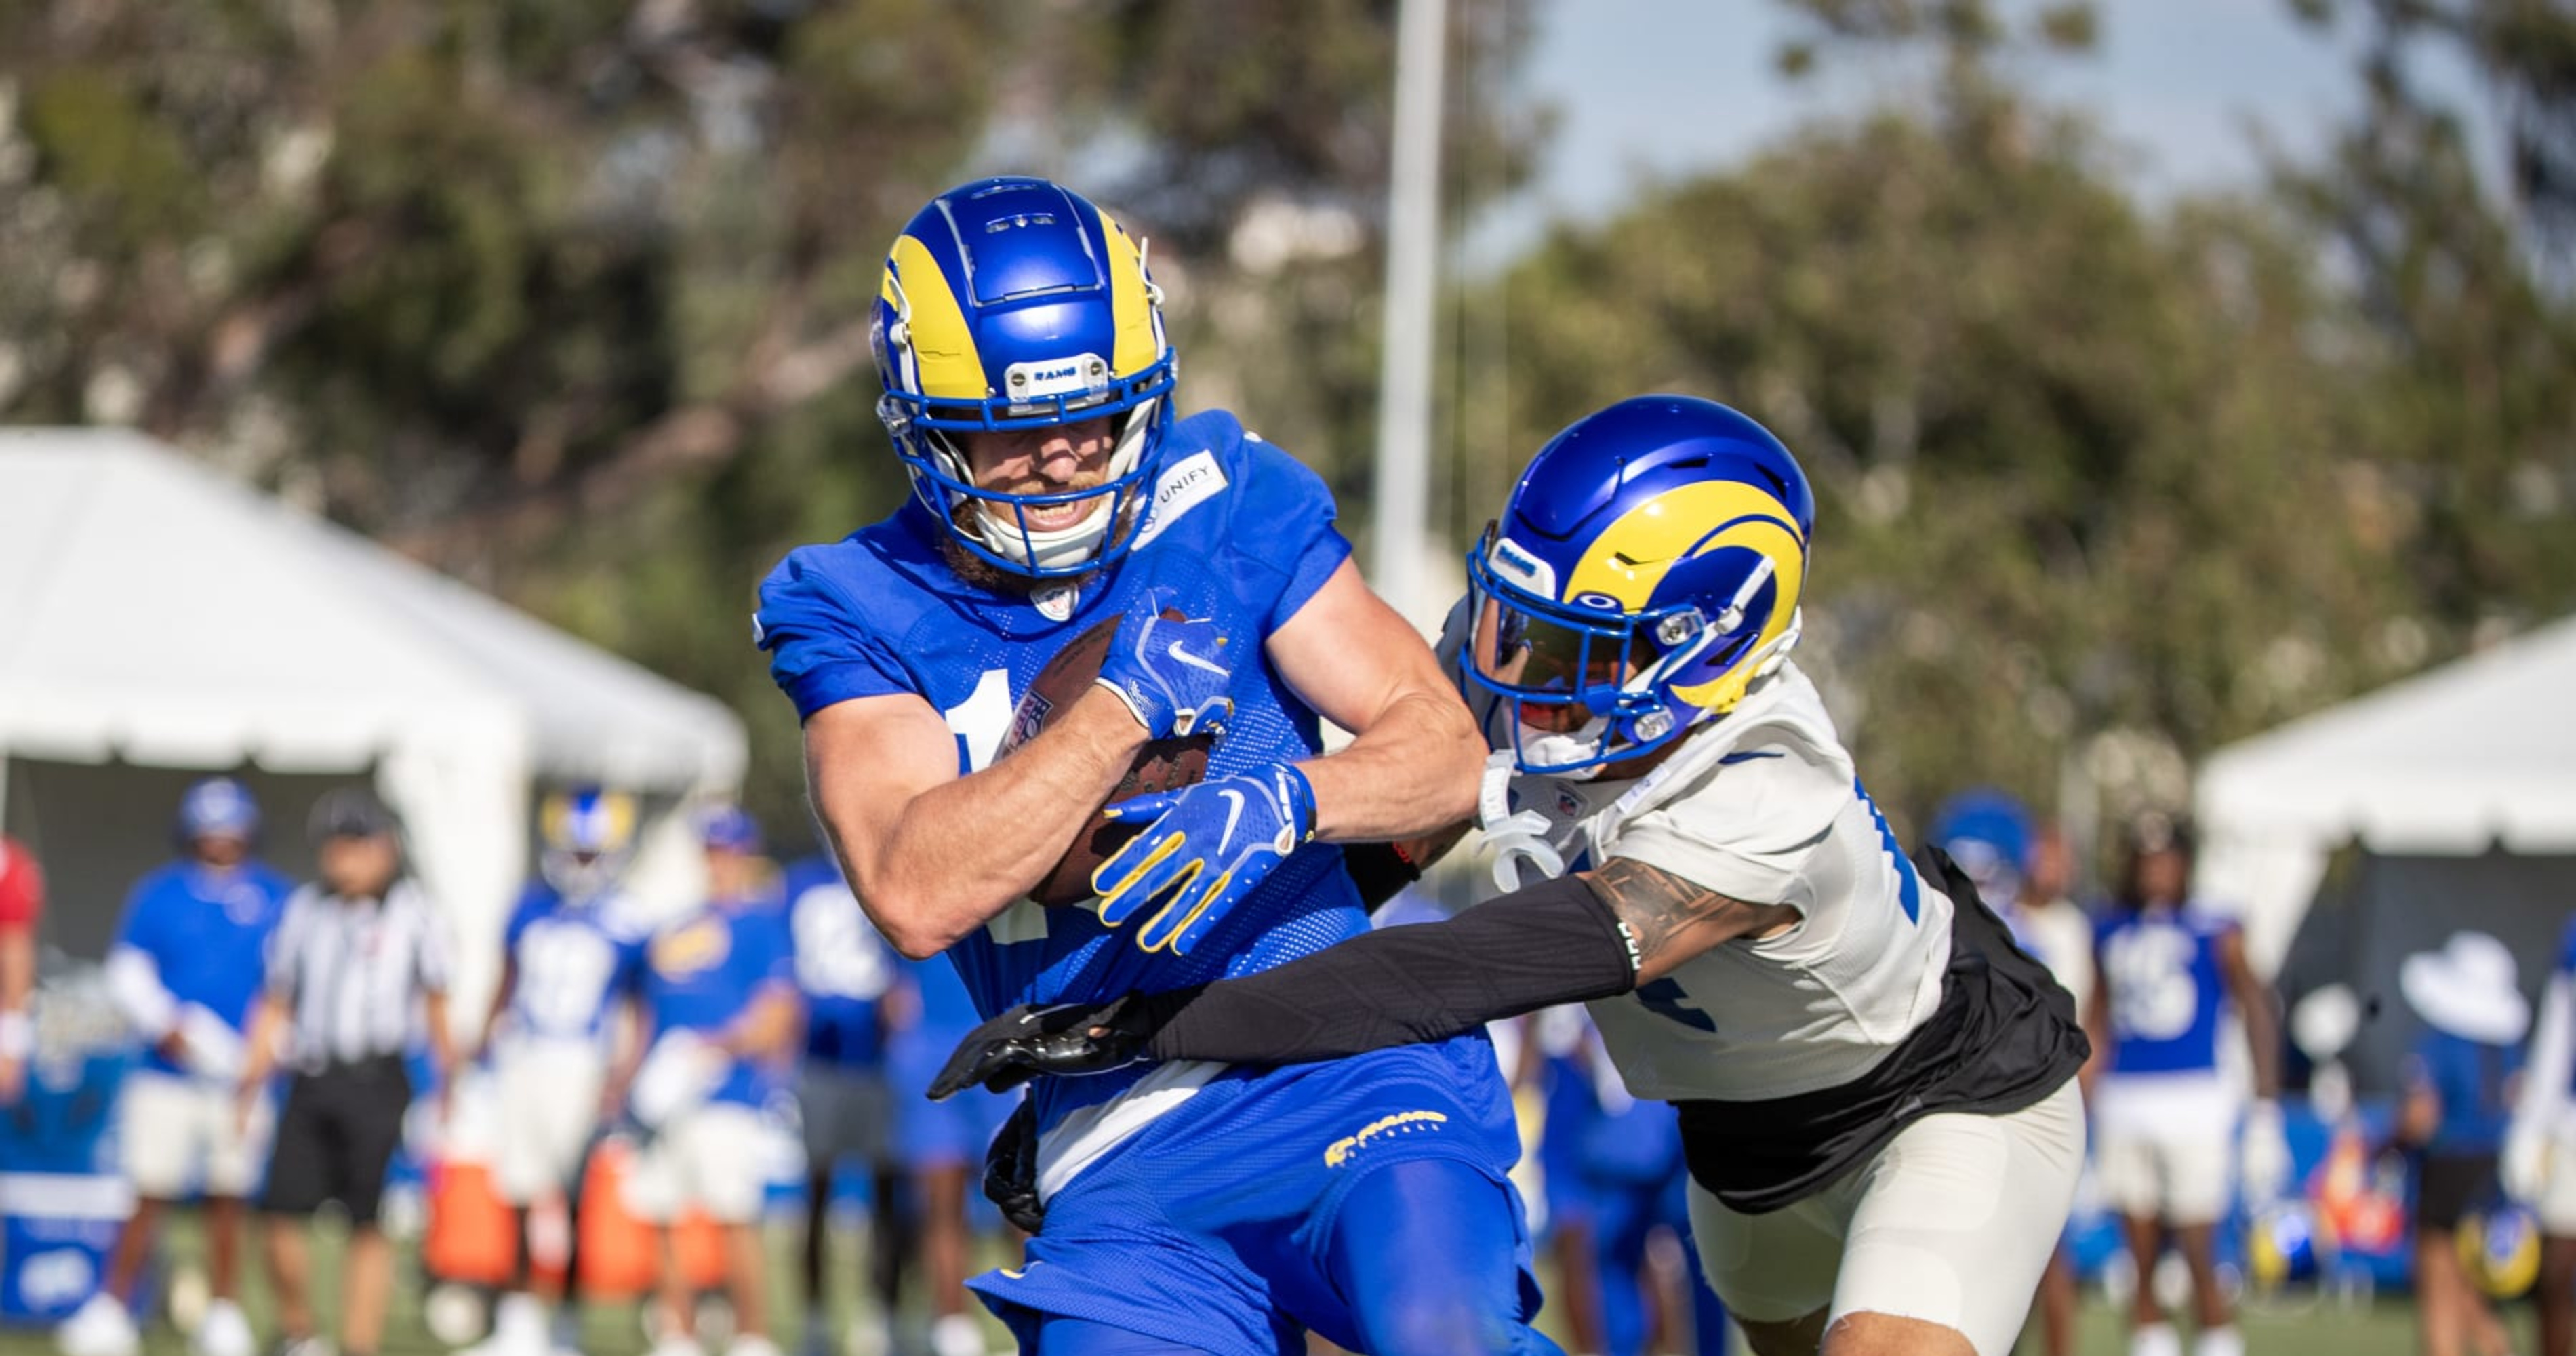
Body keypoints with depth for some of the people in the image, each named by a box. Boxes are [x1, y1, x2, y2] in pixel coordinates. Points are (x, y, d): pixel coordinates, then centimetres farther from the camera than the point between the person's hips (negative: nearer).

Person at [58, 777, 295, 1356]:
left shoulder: (276, 900, 4)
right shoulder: (158, 895, 2)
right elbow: (128, 972, 1)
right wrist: (165, 1026, -14)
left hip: (240, 1079, 1)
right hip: (166, 1075, -1)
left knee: (227, 1199, 6)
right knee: (150, 1194, -3)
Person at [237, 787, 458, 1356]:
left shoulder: (412, 914, 2)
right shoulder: (305, 911, 10)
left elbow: (436, 1004, 7)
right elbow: (277, 1005, 15)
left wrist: (448, 1075, 0)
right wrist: (254, 1078, 7)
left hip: (376, 1081, -3)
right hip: (312, 1082, 3)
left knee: (370, 1224, -2)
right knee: (283, 1218, -3)